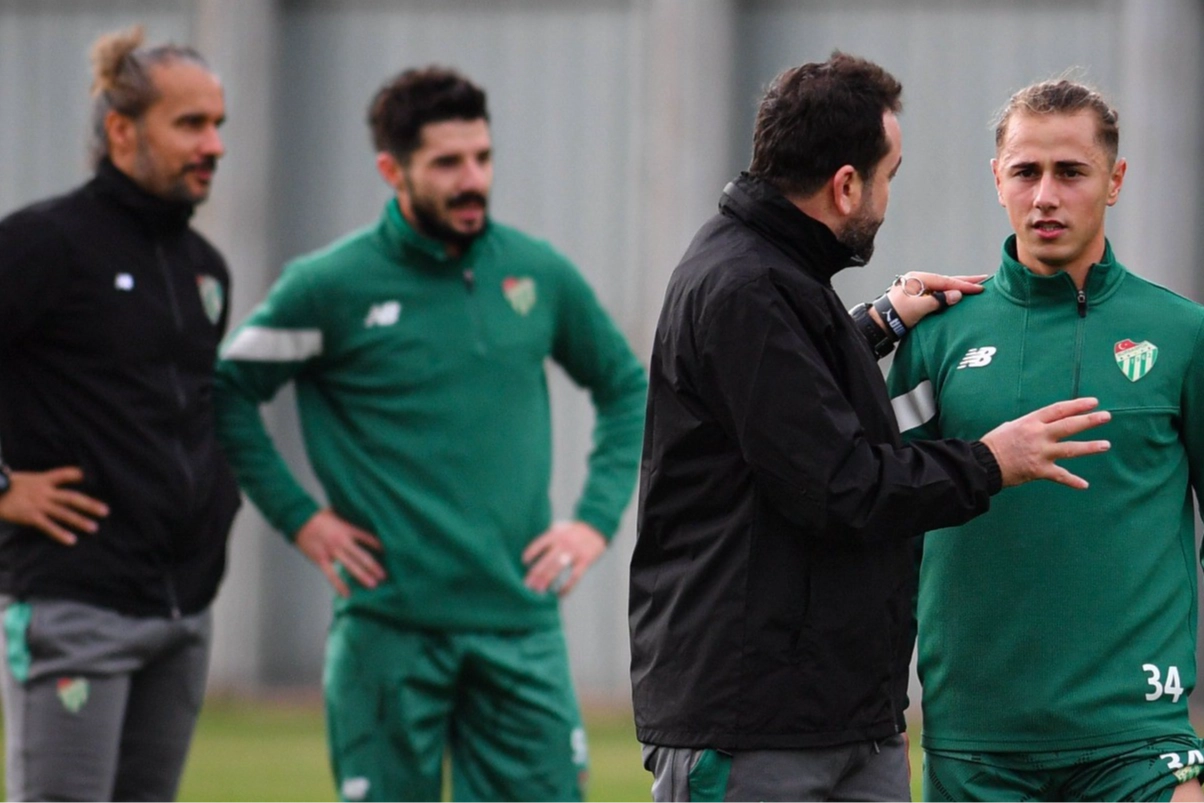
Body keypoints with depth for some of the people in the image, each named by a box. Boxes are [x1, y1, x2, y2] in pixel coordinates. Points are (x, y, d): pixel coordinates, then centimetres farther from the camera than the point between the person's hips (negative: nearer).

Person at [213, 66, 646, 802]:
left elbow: (626, 387, 20)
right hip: (390, 624, -3)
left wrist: (597, 519, 9)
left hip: (520, 621, 3)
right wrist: (299, 518, -3)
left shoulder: (539, 274, 7)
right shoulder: (332, 287, -4)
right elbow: (226, 391, 3)